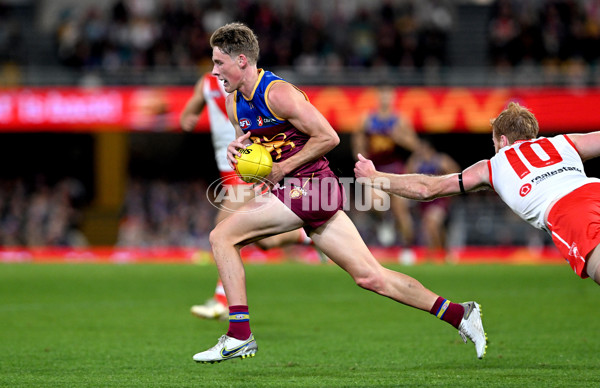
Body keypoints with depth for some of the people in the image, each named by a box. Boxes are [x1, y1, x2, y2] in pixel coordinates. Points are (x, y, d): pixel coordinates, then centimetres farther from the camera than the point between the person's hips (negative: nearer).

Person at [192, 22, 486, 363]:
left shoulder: (277, 93, -15)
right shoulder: (235, 103, 12)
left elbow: (328, 137, -15)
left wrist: (283, 169, -14)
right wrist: (237, 148, 2)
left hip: (308, 185, -9)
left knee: (222, 236, -9)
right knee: (371, 277, 5)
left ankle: (239, 336, -8)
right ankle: (458, 314, 8)